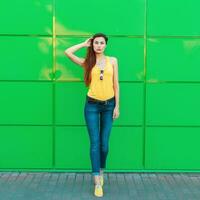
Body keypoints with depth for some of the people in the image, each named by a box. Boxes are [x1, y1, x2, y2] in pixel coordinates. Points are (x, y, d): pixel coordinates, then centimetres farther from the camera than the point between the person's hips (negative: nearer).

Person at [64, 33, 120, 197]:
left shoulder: (113, 60, 5)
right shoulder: (87, 62, 3)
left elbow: (116, 84, 4)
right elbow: (68, 52, -9)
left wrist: (117, 106, 0)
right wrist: (85, 44, 2)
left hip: (108, 105, 1)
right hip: (92, 105, -1)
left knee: (104, 143, 7)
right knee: (95, 143, -2)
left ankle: (101, 171, 33)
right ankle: (97, 182, 2)